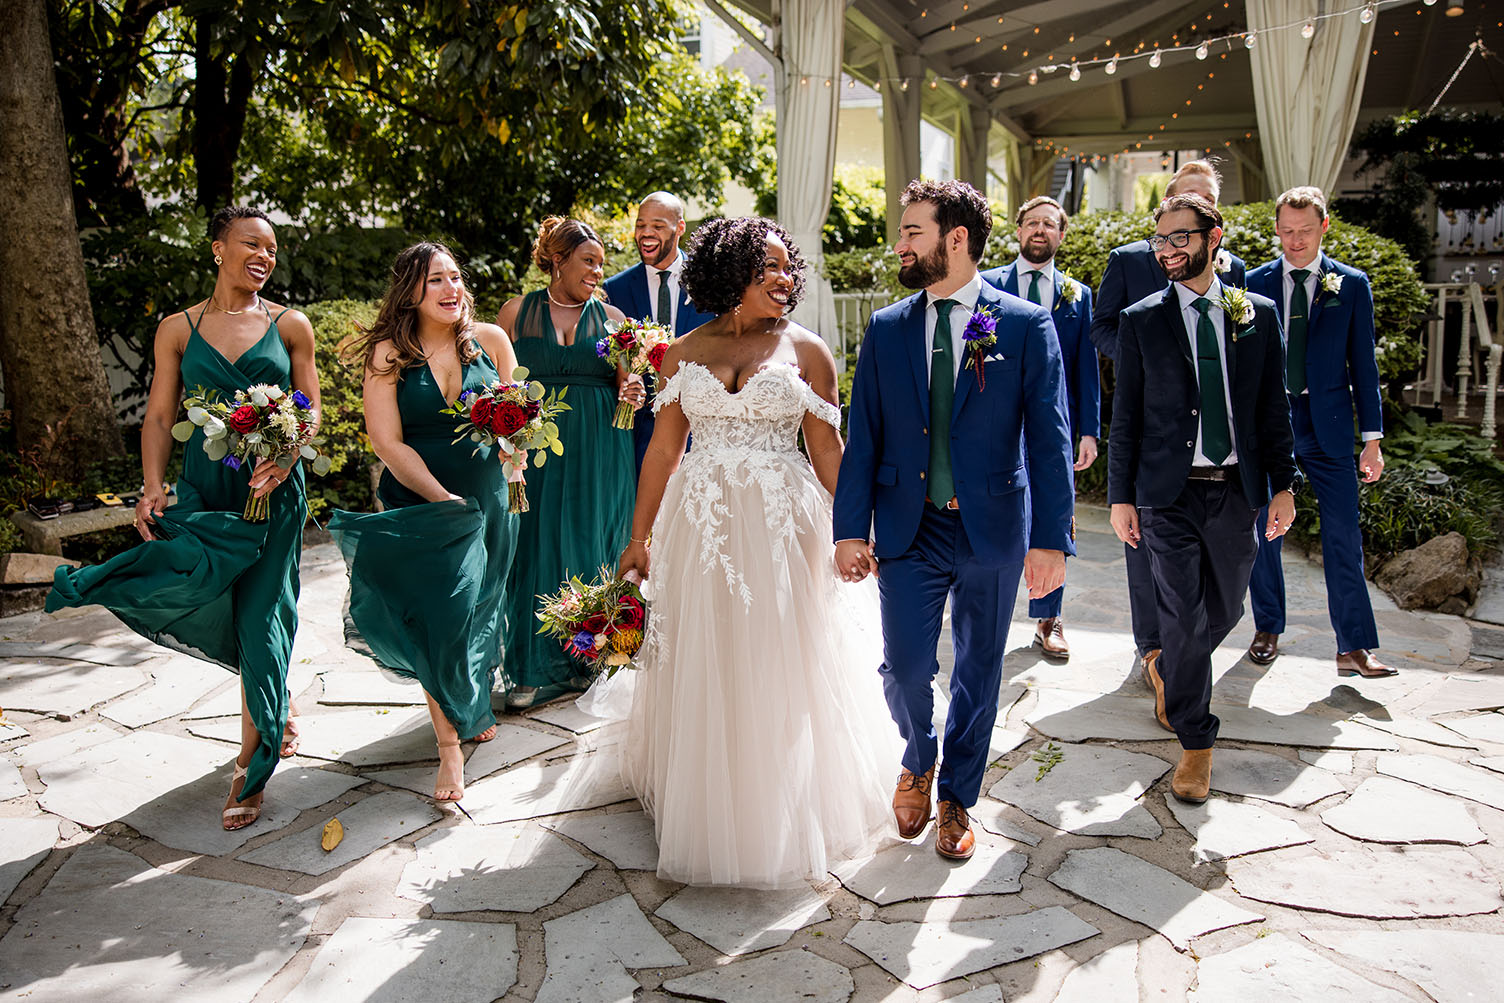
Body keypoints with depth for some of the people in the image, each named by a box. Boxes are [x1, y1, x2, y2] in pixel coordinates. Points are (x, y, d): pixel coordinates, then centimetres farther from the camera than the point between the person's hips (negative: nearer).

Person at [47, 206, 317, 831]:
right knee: (218, 605, -7)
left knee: (260, 617, -1)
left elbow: (311, 406, 4)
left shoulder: (290, 326, 4)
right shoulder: (178, 329, 7)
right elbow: (160, 416, 6)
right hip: (204, 486, 1)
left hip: (273, 486, -1)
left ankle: (251, 764, 11)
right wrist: (153, 488, -7)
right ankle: (276, 714, 24)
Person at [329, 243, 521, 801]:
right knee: (440, 615, -5)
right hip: (421, 503, -3)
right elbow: (387, 441, -12)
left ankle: (476, 704, 42)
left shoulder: (490, 340, -1)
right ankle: (450, 744, 7)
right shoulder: (388, 355, -9)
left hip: (489, 498, 3)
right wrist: (443, 498, -15)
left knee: (481, 608, 17)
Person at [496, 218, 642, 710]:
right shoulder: (516, 312, 7)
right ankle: (533, 667, 11)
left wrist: (631, 395, -15)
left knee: (590, 546, 4)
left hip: (598, 453, 1)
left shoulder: (612, 318, 9)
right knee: (534, 548, 0)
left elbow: (627, 384, 8)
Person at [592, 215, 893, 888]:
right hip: (700, 527, 2)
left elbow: (828, 450, 2)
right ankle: (706, 804, 30)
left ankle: (784, 813, 24)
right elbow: (663, 449, 6)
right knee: (701, 668, 10)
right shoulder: (684, 353, 6)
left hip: (783, 528, -1)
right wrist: (639, 539, 5)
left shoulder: (806, 349, 2)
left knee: (781, 668, 5)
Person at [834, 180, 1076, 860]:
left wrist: (1051, 538, -11)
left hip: (991, 530, -1)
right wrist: (851, 529, -1)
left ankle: (957, 799, 33)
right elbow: (863, 438, 4)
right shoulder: (885, 328, 4)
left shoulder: (1026, 325, -3)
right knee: (905, 667, -1)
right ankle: (919, 761, 33)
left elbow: (1049, 440, -6)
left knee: (978, 674, 11)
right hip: (908, 529, 1)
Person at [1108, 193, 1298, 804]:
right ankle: (1195, 742, 12)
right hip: (1169, 493, -3)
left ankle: (1166, 673, 44)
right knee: (1184, 617, -4)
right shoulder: (1141, 321, 0)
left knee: (1223, 611, 13)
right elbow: (1125, 416, 1)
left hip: (1236, 490, 3)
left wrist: (1283, 484, 4)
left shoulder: (1258, 314, 6)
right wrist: (1120, 496, -2)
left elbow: (1273, 407, 9)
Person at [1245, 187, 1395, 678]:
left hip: (1326, 425, 0)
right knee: (1264, 530, 8)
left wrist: (1372, 437, 1)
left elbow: (1363, 364, 5)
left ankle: (1354, 647, 4)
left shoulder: (1351, 284, 4)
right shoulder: (1253, 283, 4)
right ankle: (1268, 629, 24)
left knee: (1344, 535, -2)